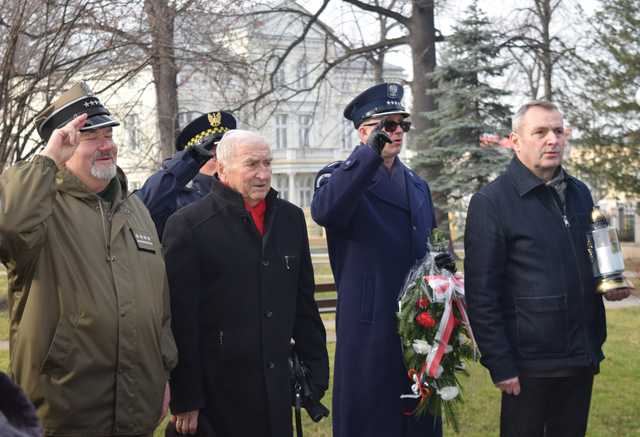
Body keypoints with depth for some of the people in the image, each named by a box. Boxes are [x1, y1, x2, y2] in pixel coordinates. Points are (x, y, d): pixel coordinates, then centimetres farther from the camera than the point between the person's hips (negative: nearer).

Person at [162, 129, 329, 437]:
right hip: (217, 392, -5)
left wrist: (316, 370, 12)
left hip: (278, 387, 5)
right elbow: (181, 319, -10)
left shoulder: (291, 218, 9)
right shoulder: (188, 225, -8)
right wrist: (185, 399, -11)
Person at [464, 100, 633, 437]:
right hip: (529, 364, -6)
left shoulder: (579, 193, 10)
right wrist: (500, 365, -14)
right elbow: (481, 293, -12)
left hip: (582, 358, 6)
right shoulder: (490, 202, -10)